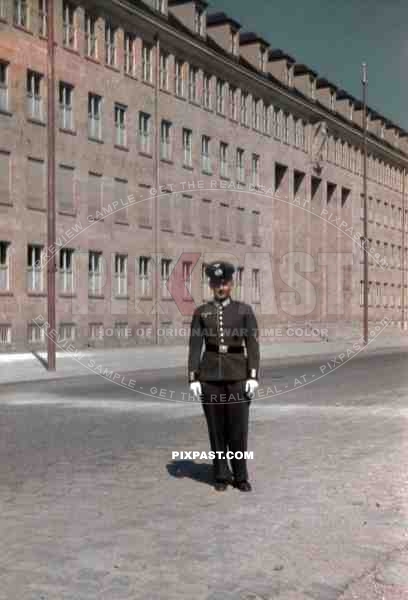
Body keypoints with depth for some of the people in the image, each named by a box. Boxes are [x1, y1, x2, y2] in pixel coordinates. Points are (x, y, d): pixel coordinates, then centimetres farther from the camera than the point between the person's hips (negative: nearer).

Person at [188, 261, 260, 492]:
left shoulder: (244, 310, 1)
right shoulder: (201, 312, 4)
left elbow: (253, 345, -3)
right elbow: (195, 346, 2)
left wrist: (253, 377, -12)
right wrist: (193, 379, -5)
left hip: (237, 375, -1)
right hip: (210, 375, 1)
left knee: (239, 428, 0)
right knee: (216, 428, 6)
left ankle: (241, 476, 16)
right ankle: (222, 475, 19)